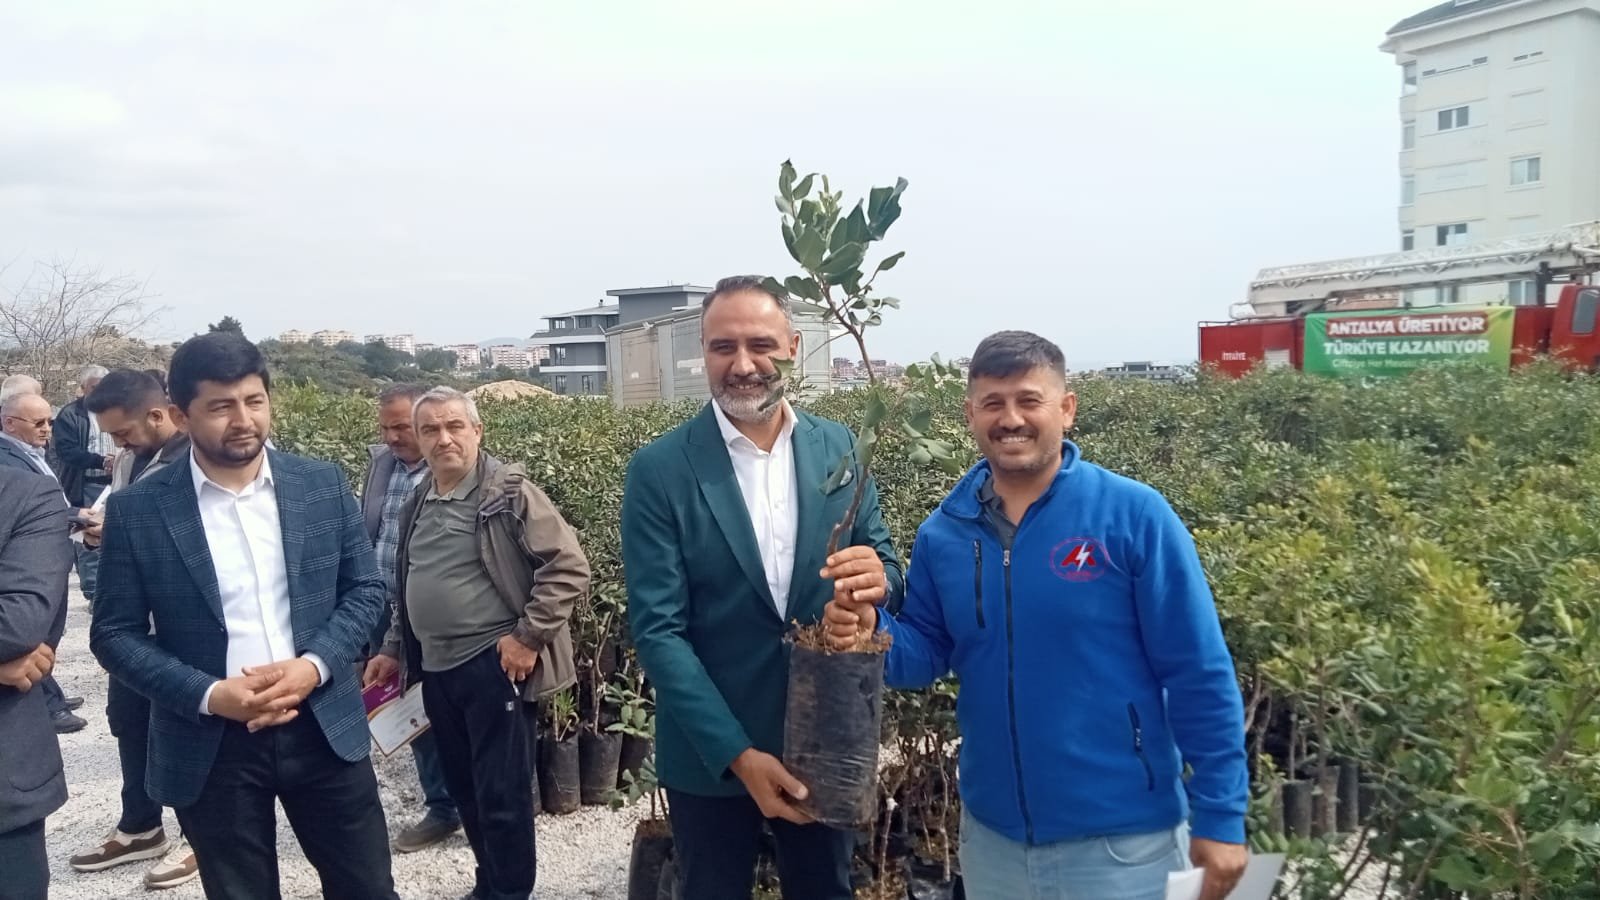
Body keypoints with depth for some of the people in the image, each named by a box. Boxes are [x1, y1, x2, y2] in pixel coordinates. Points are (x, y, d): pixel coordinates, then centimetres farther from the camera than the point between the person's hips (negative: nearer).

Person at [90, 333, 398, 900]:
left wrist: (315, 666, -13)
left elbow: (365, 588, 4)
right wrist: (209, 695, -17)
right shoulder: (136, 511, -6)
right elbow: (115, 634, -3)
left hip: (323, 726, 2)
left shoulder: (323, 486, -1)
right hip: (211, 746, -1)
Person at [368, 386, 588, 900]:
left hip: (494, 665, -7)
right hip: (436, 671, 7)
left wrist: (529, 637, -17)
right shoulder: (417, 506, 12)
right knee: (465, 791, 18)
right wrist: (393, 650, 18)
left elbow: (569, 566, -15)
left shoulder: (510, 493, -11)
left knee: (503, 796, 0)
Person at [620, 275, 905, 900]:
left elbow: (886, 570, 4)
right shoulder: (659, 471, -11)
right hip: (709, 755, -2)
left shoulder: (840, 448, -2)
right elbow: (657, 630, -13)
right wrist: (738, 753, -20)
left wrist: (878, 576, -20)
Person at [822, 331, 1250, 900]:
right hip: (992, 833, 4)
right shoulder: (942, 535, -1)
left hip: (1122, 840, -4)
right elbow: (927, 654, 5)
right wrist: (870, 630, -15)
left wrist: (1220, 815, -11)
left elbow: (1199, 675, -11)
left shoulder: (1134, 515, -13)